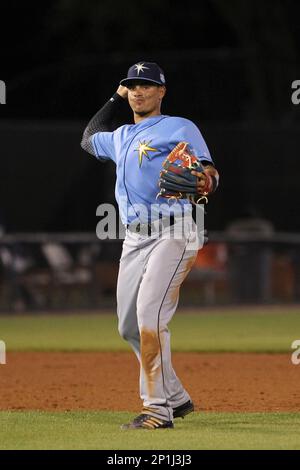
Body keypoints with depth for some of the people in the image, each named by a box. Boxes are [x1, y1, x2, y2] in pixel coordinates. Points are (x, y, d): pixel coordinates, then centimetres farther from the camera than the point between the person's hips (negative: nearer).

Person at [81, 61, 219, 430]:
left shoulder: (180, 128, 0)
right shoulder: (120, 137, 22)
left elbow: (206, 171, -11)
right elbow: (89, 139, 42)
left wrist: (207, 178, -35)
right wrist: (116, 99, 36)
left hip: (172, 234, -8)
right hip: (134, 239, 8)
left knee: (149, 315, -21)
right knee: (129, 326, 9)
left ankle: (158, 409, -20)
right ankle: (176, 397, 21)